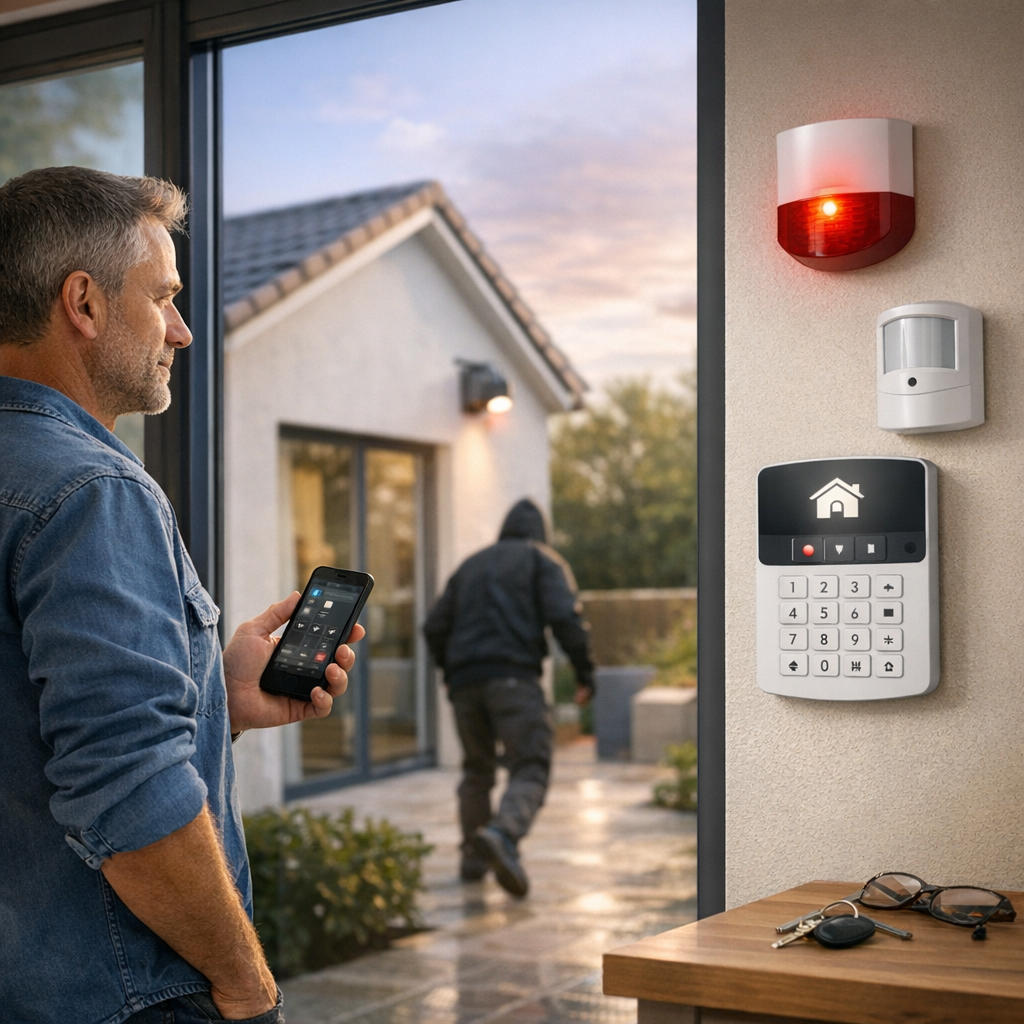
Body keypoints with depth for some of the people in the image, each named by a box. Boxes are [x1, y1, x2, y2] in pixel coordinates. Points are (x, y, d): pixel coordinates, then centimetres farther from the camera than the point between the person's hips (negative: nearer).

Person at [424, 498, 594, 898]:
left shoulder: (470, 565, 25)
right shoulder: (543, 560, 11)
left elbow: (434, 627, 18)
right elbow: (565, 615, -8)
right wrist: (585, 673, -1)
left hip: (464, 681, 5)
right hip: (513, 677, -5)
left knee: (477, 769, 21)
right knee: (530, 769, -8)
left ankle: (473, 856, 20)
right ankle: (503, 835, -34)